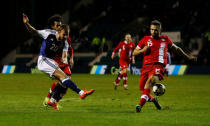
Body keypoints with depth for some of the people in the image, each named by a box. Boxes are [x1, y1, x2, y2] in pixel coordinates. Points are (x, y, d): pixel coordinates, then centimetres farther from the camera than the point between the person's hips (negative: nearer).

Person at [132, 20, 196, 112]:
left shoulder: (165, 40, 15)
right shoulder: (145, 39, 15)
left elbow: (176, 49, 30)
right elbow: (134, 53, 18)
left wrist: (188, 57, 33)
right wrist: (143, 50, -3)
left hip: (158, 66, -3)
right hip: (146, 66, 3)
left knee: (150, 80, -36)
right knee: (143, 92, -2)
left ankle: (140, 104, -46)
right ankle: (153, 99, 35)